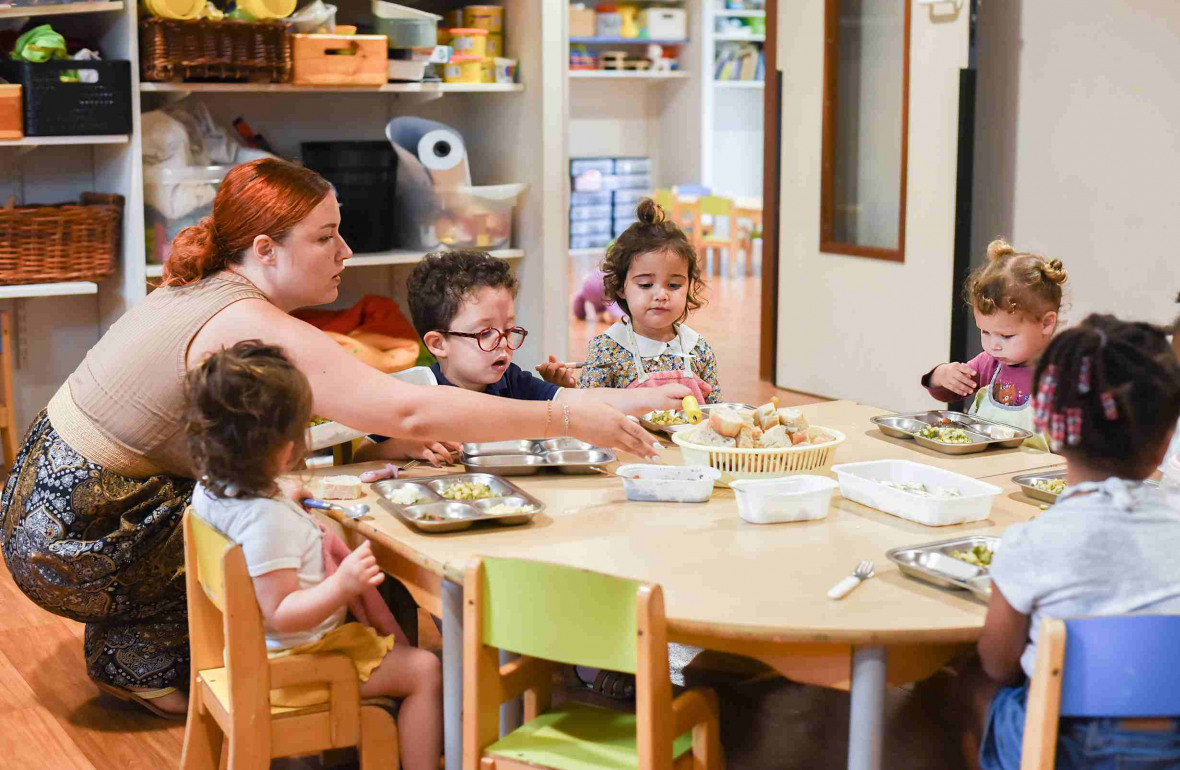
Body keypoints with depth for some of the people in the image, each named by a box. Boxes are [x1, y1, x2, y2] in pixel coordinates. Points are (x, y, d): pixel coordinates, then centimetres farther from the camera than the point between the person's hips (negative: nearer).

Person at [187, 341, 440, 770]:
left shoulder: (210, 490, -4)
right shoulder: (268, 520, -34)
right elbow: (281, 614, -32)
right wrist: (342, 585, -42)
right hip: (295, 661, -11)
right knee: (425, 671, -12)